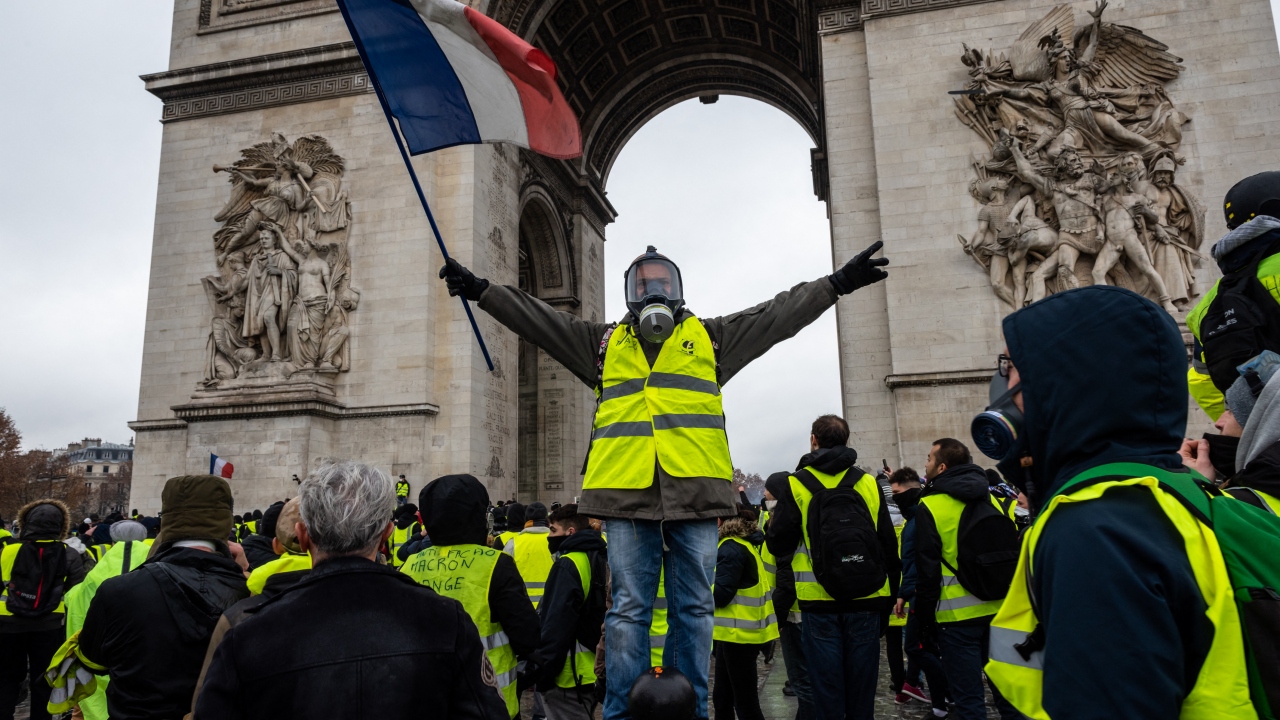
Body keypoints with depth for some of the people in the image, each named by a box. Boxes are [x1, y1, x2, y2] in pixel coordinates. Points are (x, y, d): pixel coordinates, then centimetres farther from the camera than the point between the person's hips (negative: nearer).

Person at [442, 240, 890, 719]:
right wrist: (482, 291, 9)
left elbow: (779, 314, 14)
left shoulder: (710, 338, 16)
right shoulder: (605, 342, 17)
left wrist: (837, 283, 10)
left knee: (694, 610, 8)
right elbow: (538, 319, 15)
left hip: (695, 491, 0)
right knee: (628, 609, 5)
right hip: (627, 494, 0)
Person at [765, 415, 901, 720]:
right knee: (861, 690, 12)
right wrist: (890, 595, 14)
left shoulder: (796, 484, -4)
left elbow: (778, 545, -4)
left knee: (827, 690, 6)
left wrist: (773, 523, 17)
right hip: (866, 600, 3)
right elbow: (889, 545, 5)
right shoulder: (869, 484, 4)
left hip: (820, 600, -2)